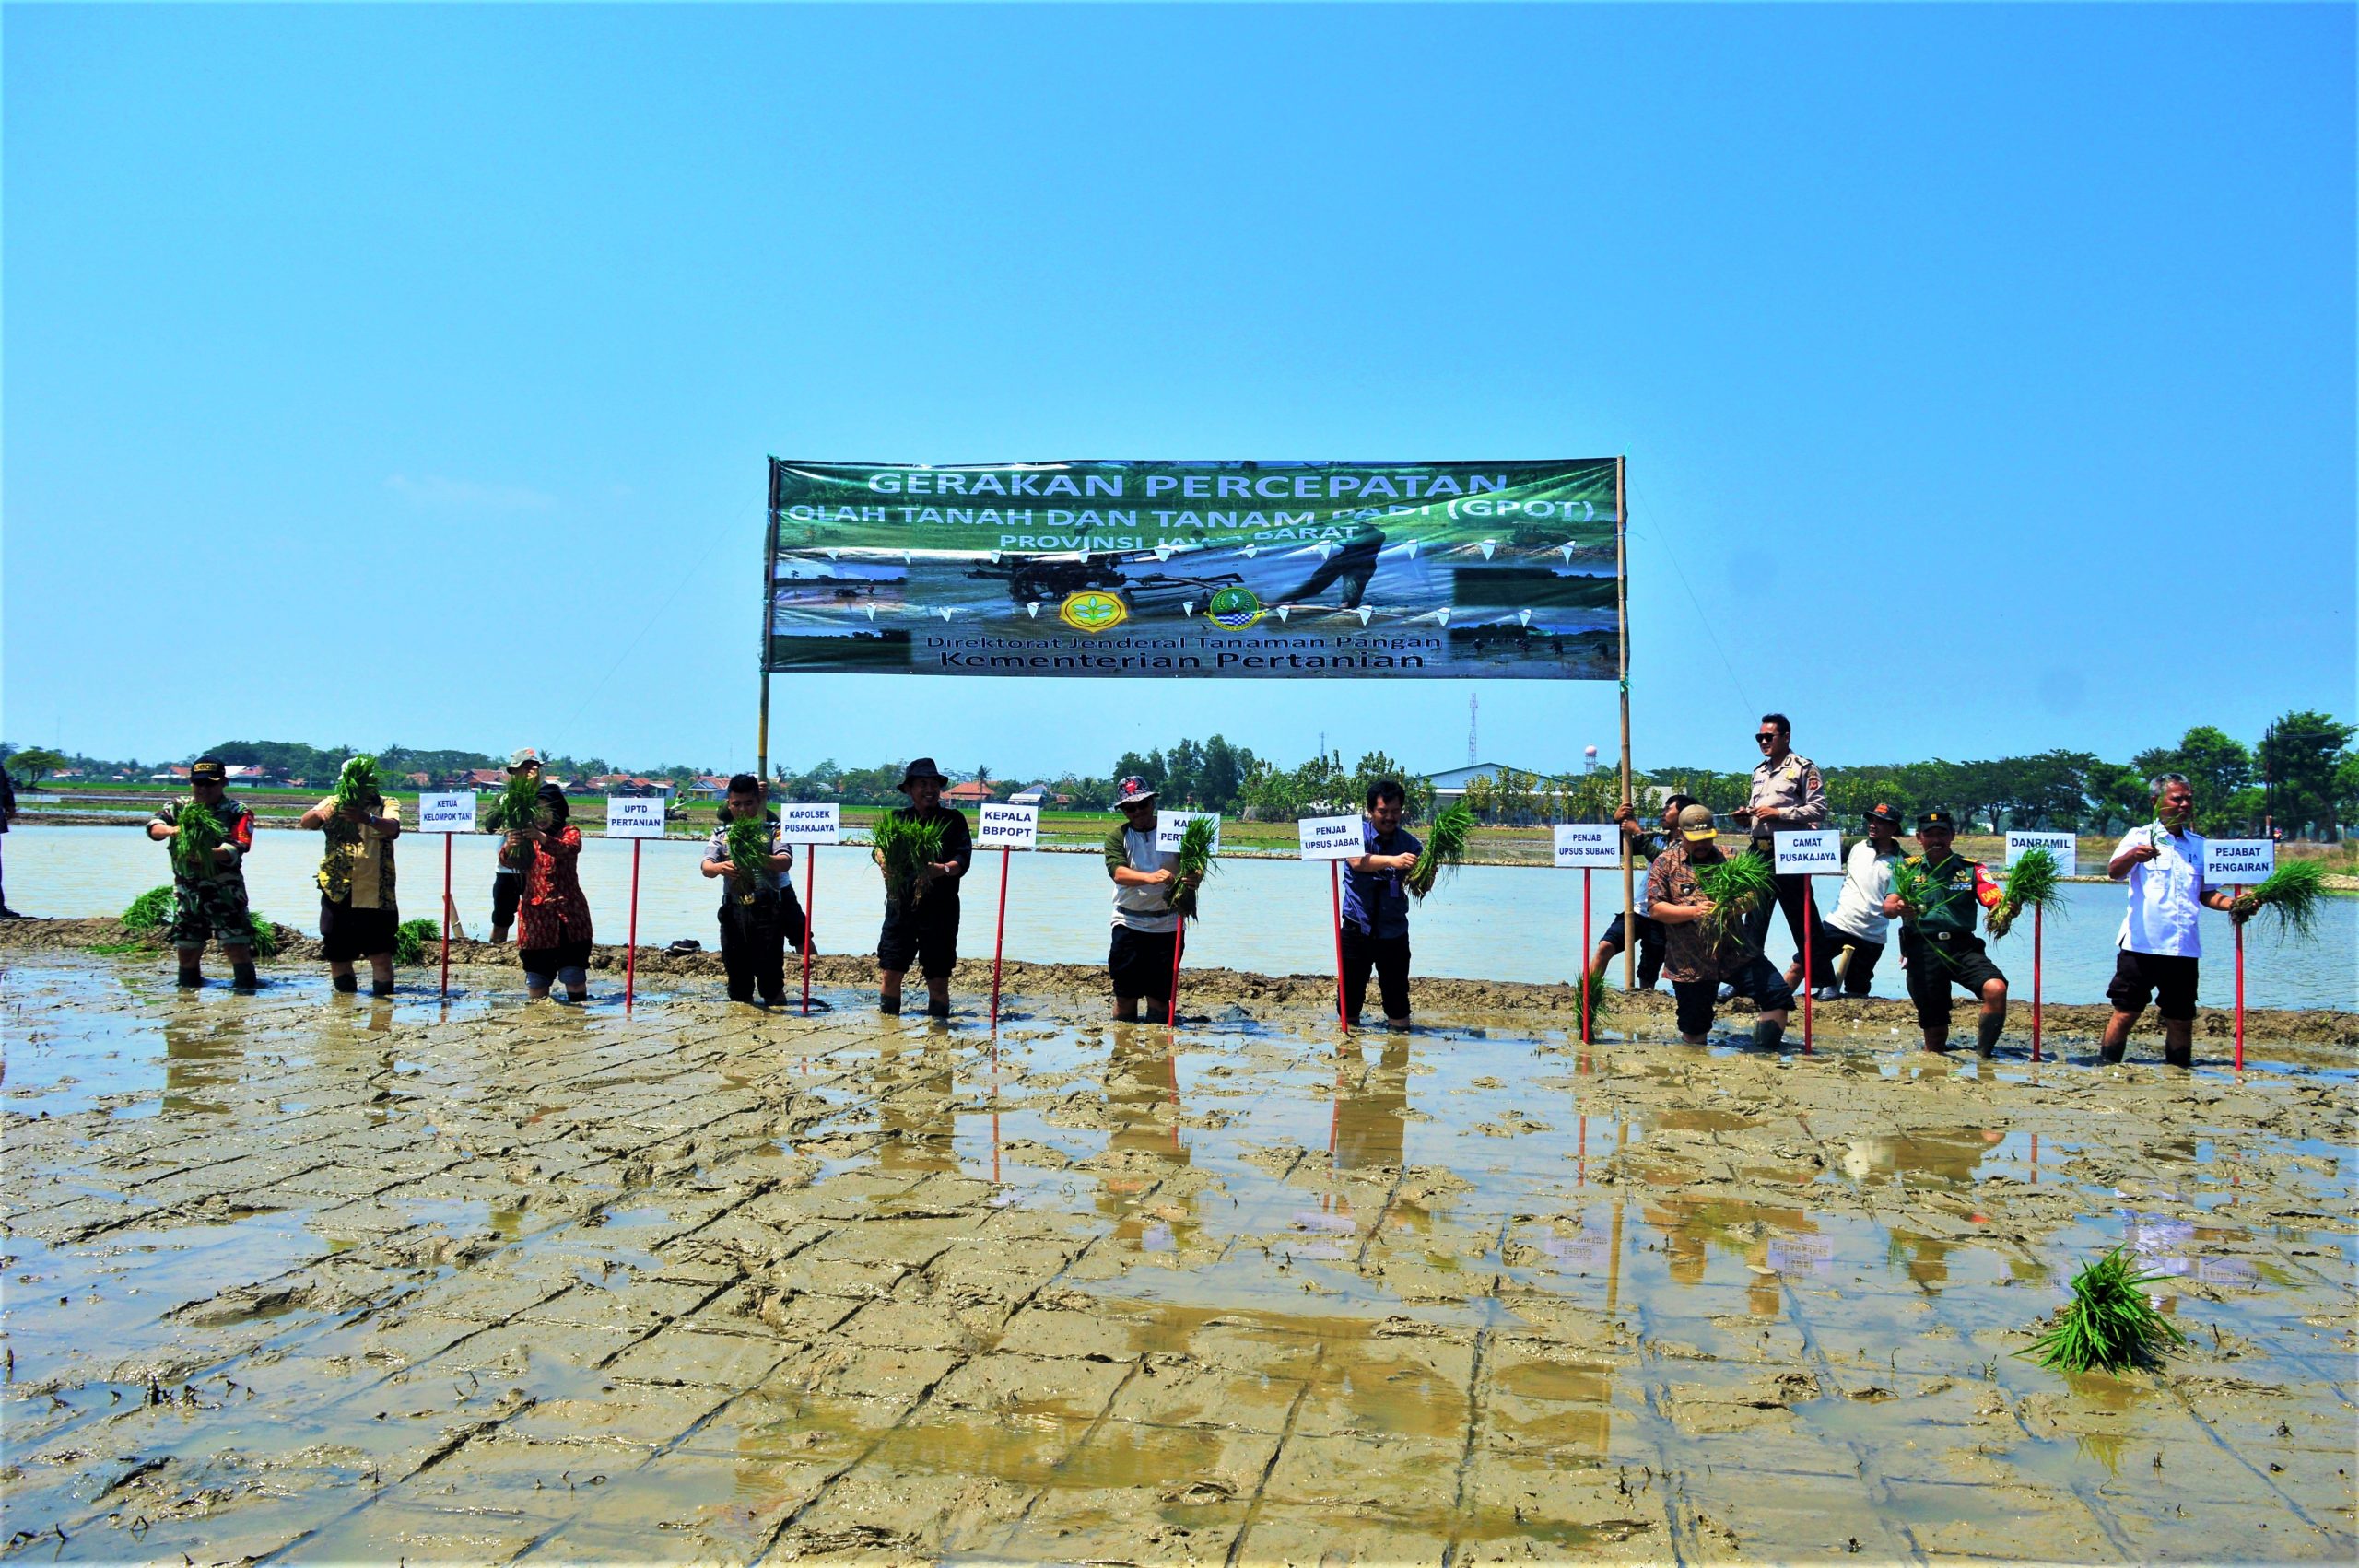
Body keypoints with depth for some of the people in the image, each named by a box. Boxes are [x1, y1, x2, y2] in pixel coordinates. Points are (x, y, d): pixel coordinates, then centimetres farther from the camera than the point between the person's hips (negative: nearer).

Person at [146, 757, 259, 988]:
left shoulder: (237, 812, 0)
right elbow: (154, 826, -7)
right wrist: (170, 830, -30)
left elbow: (236, 849, -14)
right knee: (186, 950, 10)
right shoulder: (178, 807, 11)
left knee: (237, 947, -11)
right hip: (186, 890, 4)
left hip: (225, 891, -4)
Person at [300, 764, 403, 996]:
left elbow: (393, 829, -16)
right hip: (337, 893, 3)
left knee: (381, 955, -8)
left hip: (375, 896, -2)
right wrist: (319, 813, -28)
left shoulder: (387, 805, 5)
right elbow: (305, 822, -4)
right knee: (337, 955, 8)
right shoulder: (334, 804, 12)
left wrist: (367, 818, -37)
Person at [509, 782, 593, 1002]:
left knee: (573, 974, -6)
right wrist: (510, 845, -32)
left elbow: (570, 848, -22)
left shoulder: (569, 832, 2)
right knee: (536, 975, 4)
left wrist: (543, 839, -41)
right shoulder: (525, 836, 9)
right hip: (535, 914, 2)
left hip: (568, 913, -2)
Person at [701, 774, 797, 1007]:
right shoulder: (722, 831, 11)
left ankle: (776, 1005, 6)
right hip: (734, 907, 3)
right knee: (735, 962, 8)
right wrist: (720, 867, -25)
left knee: (768, 965, -6)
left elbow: (785, 862, -13)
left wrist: (761, 859, -34)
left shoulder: (772, 827, 1)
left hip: (768, 907, -3)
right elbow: (706, 866, -1)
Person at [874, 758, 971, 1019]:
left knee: (938, 980, 2)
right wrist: (884, 861, -28)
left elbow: (964, 858, -6)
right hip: (900, 906, 1)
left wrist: (944, 869, -28)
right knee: (889, 973, 0)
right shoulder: (897, 818, 11)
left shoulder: (953, 819, 6)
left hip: (940, 909, -1)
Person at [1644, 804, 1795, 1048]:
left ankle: (1765, 1055, 2)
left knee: (1779, 995, -13)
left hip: (1736, 953, 2)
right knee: (1694, 1036, 3)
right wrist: (1694, 911, -21)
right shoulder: (1665, 863, 1)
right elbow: (1655, 908, -7)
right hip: (1690, 962, -2)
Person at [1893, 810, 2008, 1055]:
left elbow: (1997, 904, -5)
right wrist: (1898, 908, -32)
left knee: (1996, 988, -27)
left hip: (1963, 947, 1)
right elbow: (1888, 906, -7)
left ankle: (1984, 1056, -12)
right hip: (1922, 950, 0)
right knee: (1935, 1034, 0)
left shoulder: (1971, 868, 7)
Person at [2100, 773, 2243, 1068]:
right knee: (2125, 1012, -4)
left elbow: (2206, 894, 18)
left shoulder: (2199, 845, 15)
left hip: (2183, 947, 4)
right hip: (2141, 943, -4)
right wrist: (2134, 856, -38)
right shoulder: (2140, 837, 1)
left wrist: (2232, 904, -3)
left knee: (2181, 1019, 8)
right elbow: (2114, 872, -16)